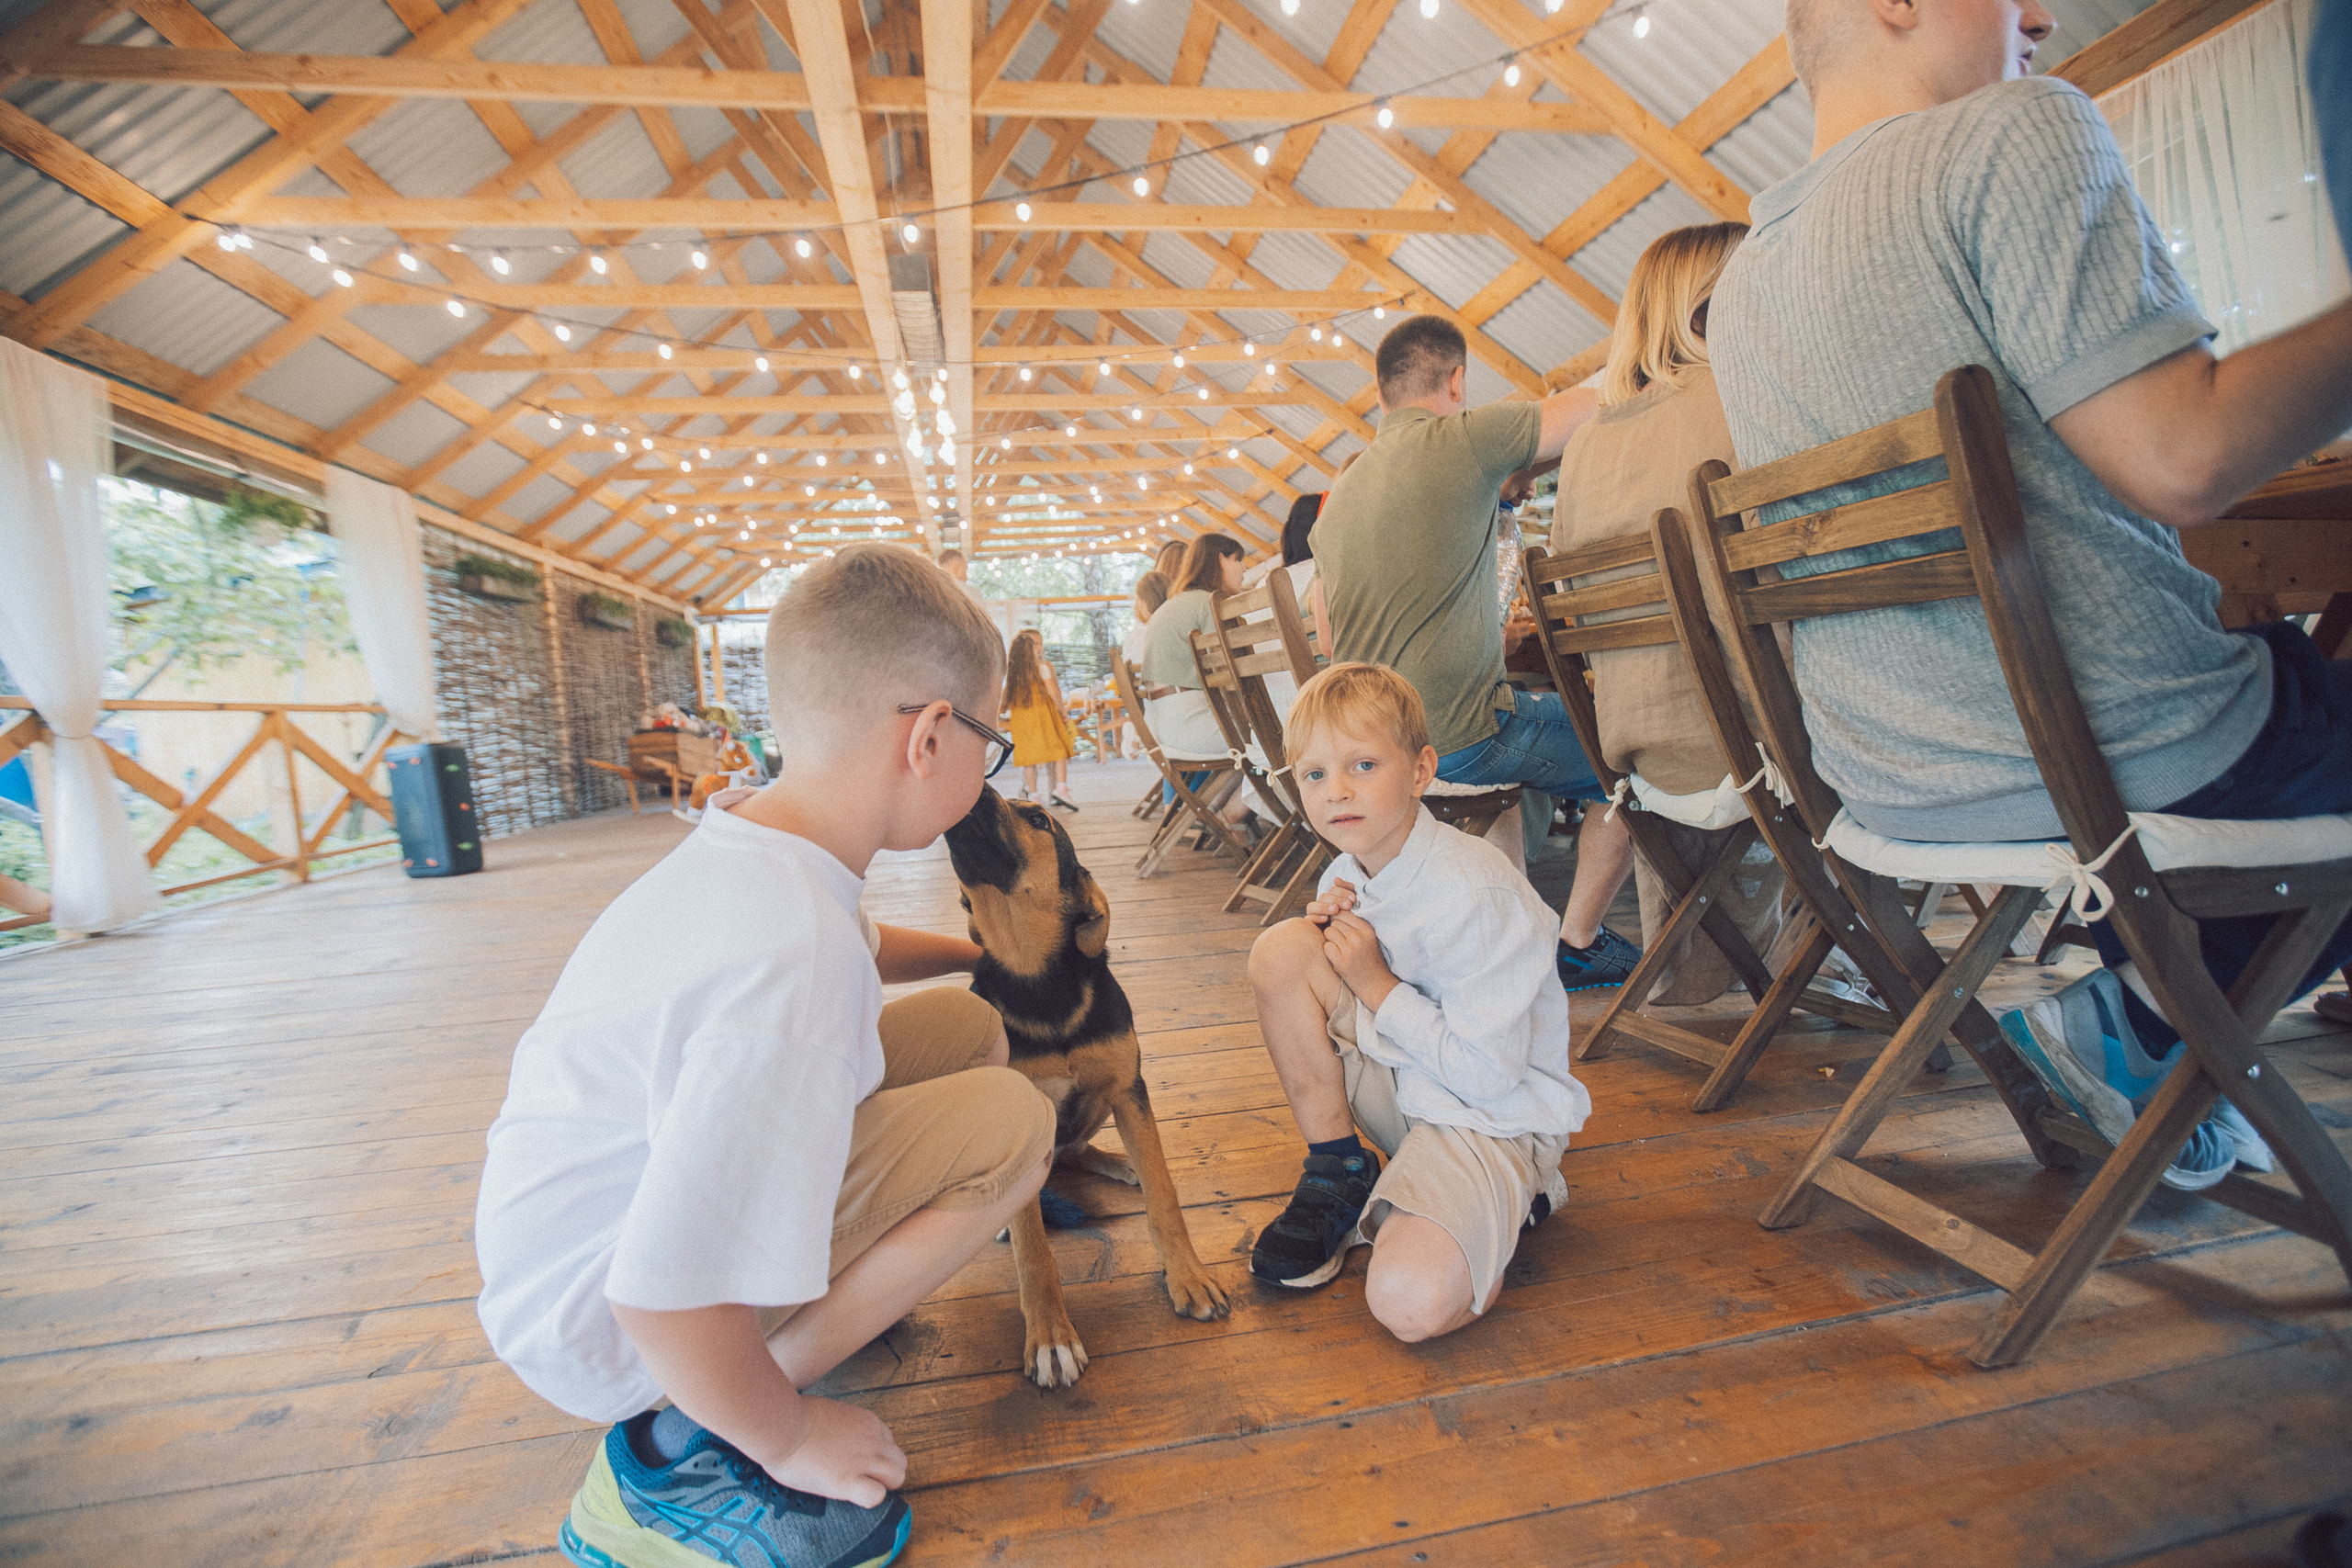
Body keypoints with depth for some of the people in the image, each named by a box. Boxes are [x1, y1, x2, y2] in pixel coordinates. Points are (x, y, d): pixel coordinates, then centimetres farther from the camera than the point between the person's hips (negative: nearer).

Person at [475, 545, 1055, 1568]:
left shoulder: (748, 842, -6)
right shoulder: (793, 958, -37)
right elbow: (665, 1296, -33)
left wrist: (980, 952, 22)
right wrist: (790, 1438, -15)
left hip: (652, 1180, 8)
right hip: (599, 1321, -8)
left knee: (967, 1025, 4)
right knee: (1011, 1117, -20)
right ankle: (687, 1453, -7)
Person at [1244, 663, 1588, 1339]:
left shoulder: (1476, 894, -26)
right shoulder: (1347, 877, -3)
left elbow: (1488, 1073, -25)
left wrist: (1379, 986, -21)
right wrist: (1329, 934, -11)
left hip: (1491, 1116, -6)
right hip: (1400, 1083, 6)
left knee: (1410, 1303, -29)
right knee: (1280, 949, -17)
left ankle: (1506, 1200, 6)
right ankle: (1336, 1171, -2)